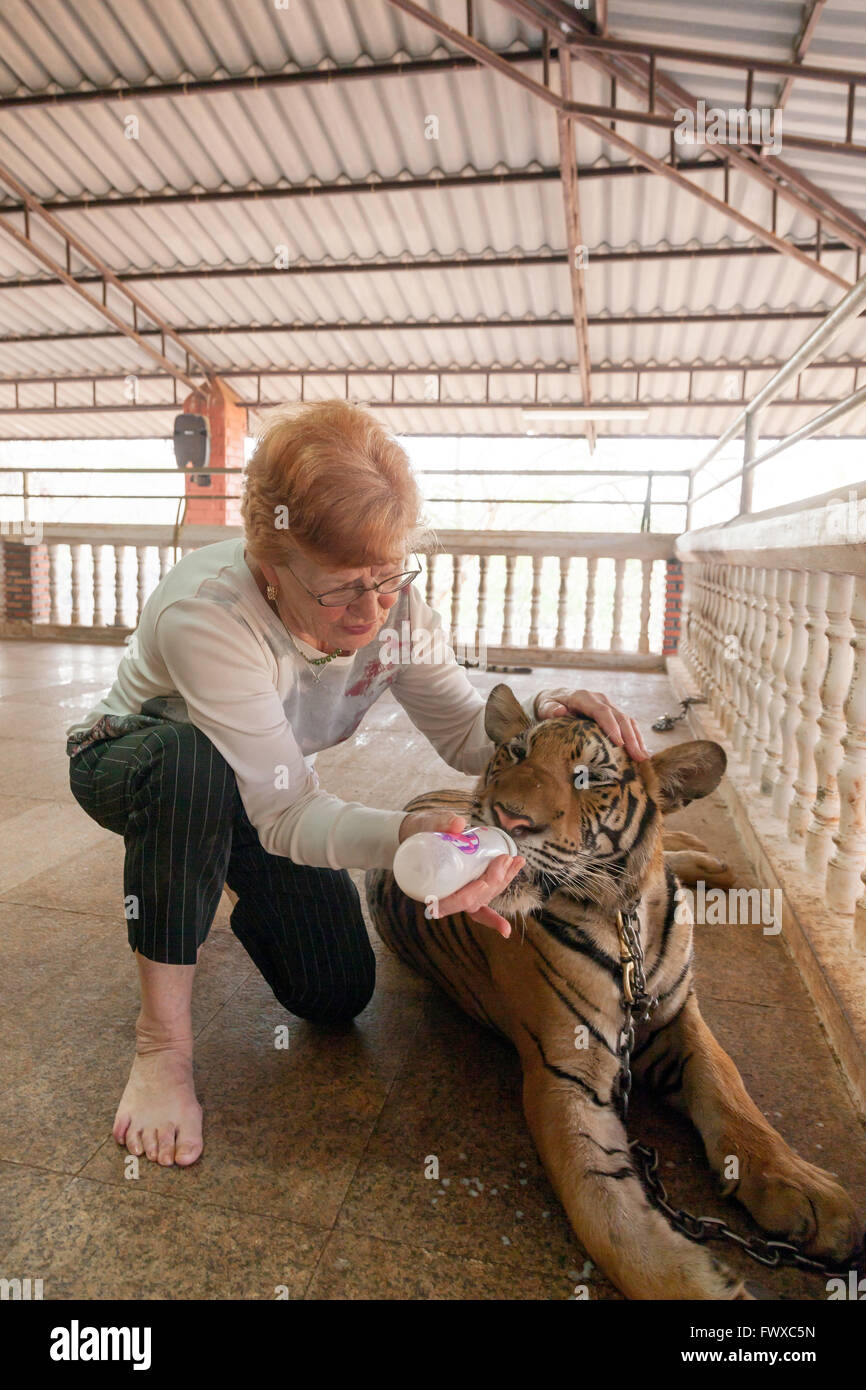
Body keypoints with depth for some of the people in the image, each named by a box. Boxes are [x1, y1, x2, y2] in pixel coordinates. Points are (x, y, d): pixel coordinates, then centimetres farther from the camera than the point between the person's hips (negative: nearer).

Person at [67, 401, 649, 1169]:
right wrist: (404, 837, -58)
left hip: (262, 794, 5)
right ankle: (161, 1044, -22)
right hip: (130, 764, -4)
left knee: (338, 995, -3)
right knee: (192, 763, -42)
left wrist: (541, 713, -38)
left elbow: (465, 729, -16)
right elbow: (285, 812, -39)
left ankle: (244, 894, 30)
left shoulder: (392, 604, -22)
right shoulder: (206, 613, -39)